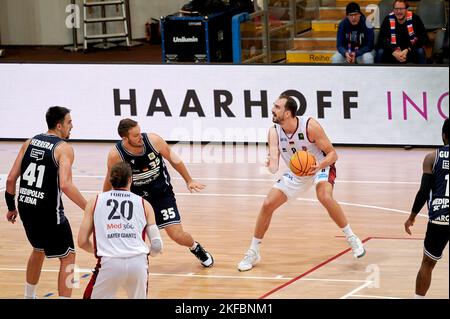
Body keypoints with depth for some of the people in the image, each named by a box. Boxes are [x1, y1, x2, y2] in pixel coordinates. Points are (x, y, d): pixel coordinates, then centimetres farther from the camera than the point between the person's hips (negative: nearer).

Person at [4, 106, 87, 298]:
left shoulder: (30, 142, 9)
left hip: (25, 207, 7)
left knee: (38, 249, 31)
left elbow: (11, 179, 7)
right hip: (48, 210, -7)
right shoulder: (64, 148, -10)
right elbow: (65, 185, -24)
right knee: (68, 257, 7)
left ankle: (29, 296, 41)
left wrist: (11, 207, 20)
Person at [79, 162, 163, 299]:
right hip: (138, 262, 1)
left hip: (109, 262, -1)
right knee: (139, 297, 26)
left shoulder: (95, 202, 17)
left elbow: (82, 242, 14)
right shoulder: (144, 204, 17)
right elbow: (157, 245, 13)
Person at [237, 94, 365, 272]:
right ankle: (253, 252, 11)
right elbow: (274, 163, -28)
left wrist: (319, 165, -42)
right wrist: (272, 165, -53)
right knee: (267, 204, -5)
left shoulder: (310, 126, -28)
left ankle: (351, 238, -15)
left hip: (321, 167, -4)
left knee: (325, 197, -33)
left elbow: (332, 154, -22)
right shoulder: (274, 132, -17)